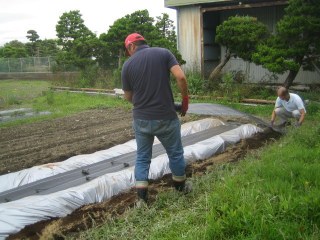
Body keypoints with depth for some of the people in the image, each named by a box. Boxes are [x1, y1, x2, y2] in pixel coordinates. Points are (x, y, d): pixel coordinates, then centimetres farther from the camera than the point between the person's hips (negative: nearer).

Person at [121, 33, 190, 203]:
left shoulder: (128, 64, 1)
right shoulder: (163, 53, -2)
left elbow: (128, 96, 9)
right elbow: (181, 77, -14)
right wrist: (185, 99, 0)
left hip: (141, 119, 1)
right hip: (166, 117, -1)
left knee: (142, 157, 16)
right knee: (175, 153, 19)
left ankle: (142, 195, 15)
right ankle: (180, 186, 37)